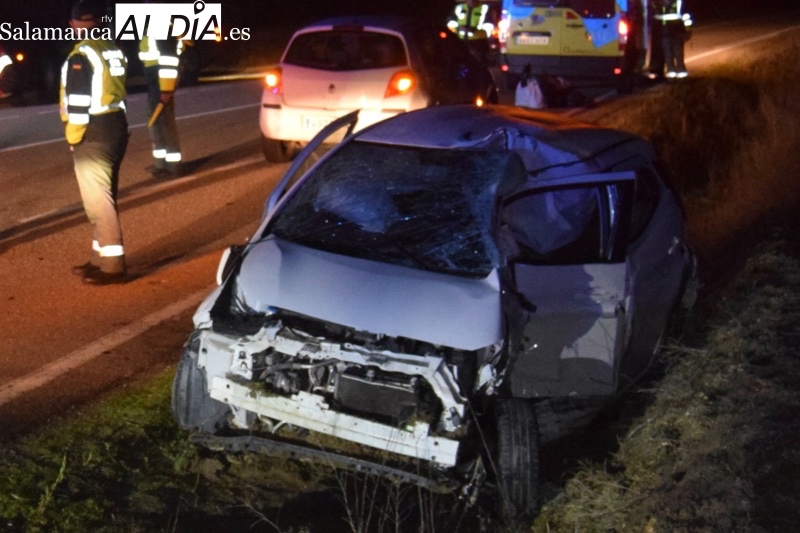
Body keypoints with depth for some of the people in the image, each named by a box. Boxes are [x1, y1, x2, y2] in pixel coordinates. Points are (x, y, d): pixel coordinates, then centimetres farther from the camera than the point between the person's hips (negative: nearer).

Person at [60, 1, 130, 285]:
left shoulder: (81, 55, -15)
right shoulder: (114, 50, 11)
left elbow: (78, 102, -18)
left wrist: (73, 137, -7)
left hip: (94, 132, -9)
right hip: (117, 124, 9)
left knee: (97, 200, -5)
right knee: (104, 197, 16)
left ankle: (112, 265, -4)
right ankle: (100, 258, 25)